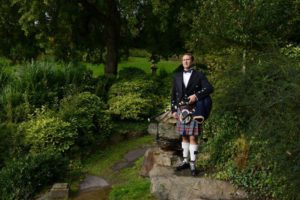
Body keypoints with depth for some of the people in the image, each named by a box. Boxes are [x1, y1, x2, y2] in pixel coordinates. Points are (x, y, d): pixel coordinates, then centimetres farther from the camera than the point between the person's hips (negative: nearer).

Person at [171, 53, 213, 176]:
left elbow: (209, 88, -7)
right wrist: (173, 110, 6)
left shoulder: (199, 75, 3)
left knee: (193, 137, -4)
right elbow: (173, 95, 13)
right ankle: (185, 161, 21)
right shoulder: (177, 76, 13)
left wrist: (197, 95, -18)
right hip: (181, 111, 4)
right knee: (184, 137, 11)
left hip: (194, 111, -4)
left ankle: (192, 164, 2)